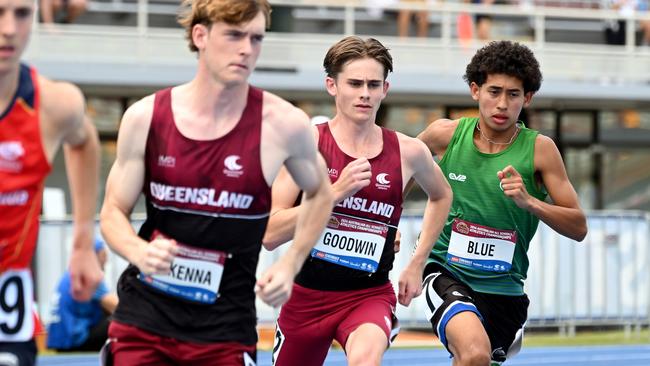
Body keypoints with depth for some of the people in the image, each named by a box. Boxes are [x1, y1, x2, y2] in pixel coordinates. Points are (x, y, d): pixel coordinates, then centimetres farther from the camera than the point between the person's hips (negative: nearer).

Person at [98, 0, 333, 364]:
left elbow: (320, 193, 13)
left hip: (225, 331, -1)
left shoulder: (282, 124, -7)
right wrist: (141, 252, -16)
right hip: (143, 317, 1)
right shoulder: (146, 117, -4)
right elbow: (113, 212, 6)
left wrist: (290, 265, 1)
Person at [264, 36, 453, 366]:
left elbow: (441, 196, 22)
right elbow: (270, 234, -18)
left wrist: (417, 264, 15)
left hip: (370, 296, 0)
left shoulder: (408, 152, -3)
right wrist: (337, 191, -26)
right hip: (307, 295, 1)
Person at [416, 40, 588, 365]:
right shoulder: (446, 134, -3)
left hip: (504, 290, 2)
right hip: (446, 273, -2)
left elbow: (578, 228, -6)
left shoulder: (539, 149, -5)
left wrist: (530, 202, -21)